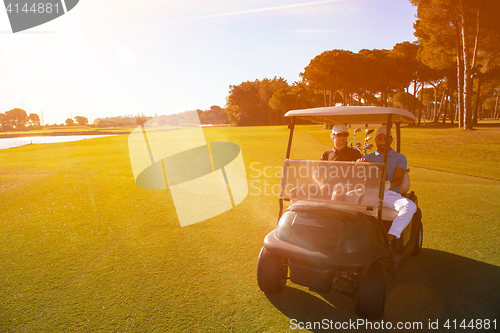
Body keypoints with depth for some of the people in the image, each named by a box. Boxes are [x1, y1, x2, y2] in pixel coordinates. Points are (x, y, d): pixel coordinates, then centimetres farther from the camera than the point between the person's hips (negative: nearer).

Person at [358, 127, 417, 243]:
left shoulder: (400, 157, 14)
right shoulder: (368, 157, 18)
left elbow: (399, 179, -3)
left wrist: (389, 185, -28)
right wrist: (360, 163, -23)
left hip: (390, 193, -1)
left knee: (410, 206, -31)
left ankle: (389, 239, -33)